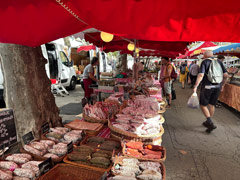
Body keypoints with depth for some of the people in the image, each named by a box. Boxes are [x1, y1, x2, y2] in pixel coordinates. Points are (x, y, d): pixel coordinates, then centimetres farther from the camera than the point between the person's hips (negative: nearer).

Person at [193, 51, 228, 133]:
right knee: (212, 105, 17)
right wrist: (222, 85, 20)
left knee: (203, 105, 6)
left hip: (207, 87, -5)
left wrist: (195, 86, -18)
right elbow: (225, 75, 7)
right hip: (217, 87, 6)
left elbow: (201, 75, -19)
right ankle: (208, 122, 29)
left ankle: (211, 123, -6)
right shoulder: (219, 62, 9)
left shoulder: (205, 62, -5)